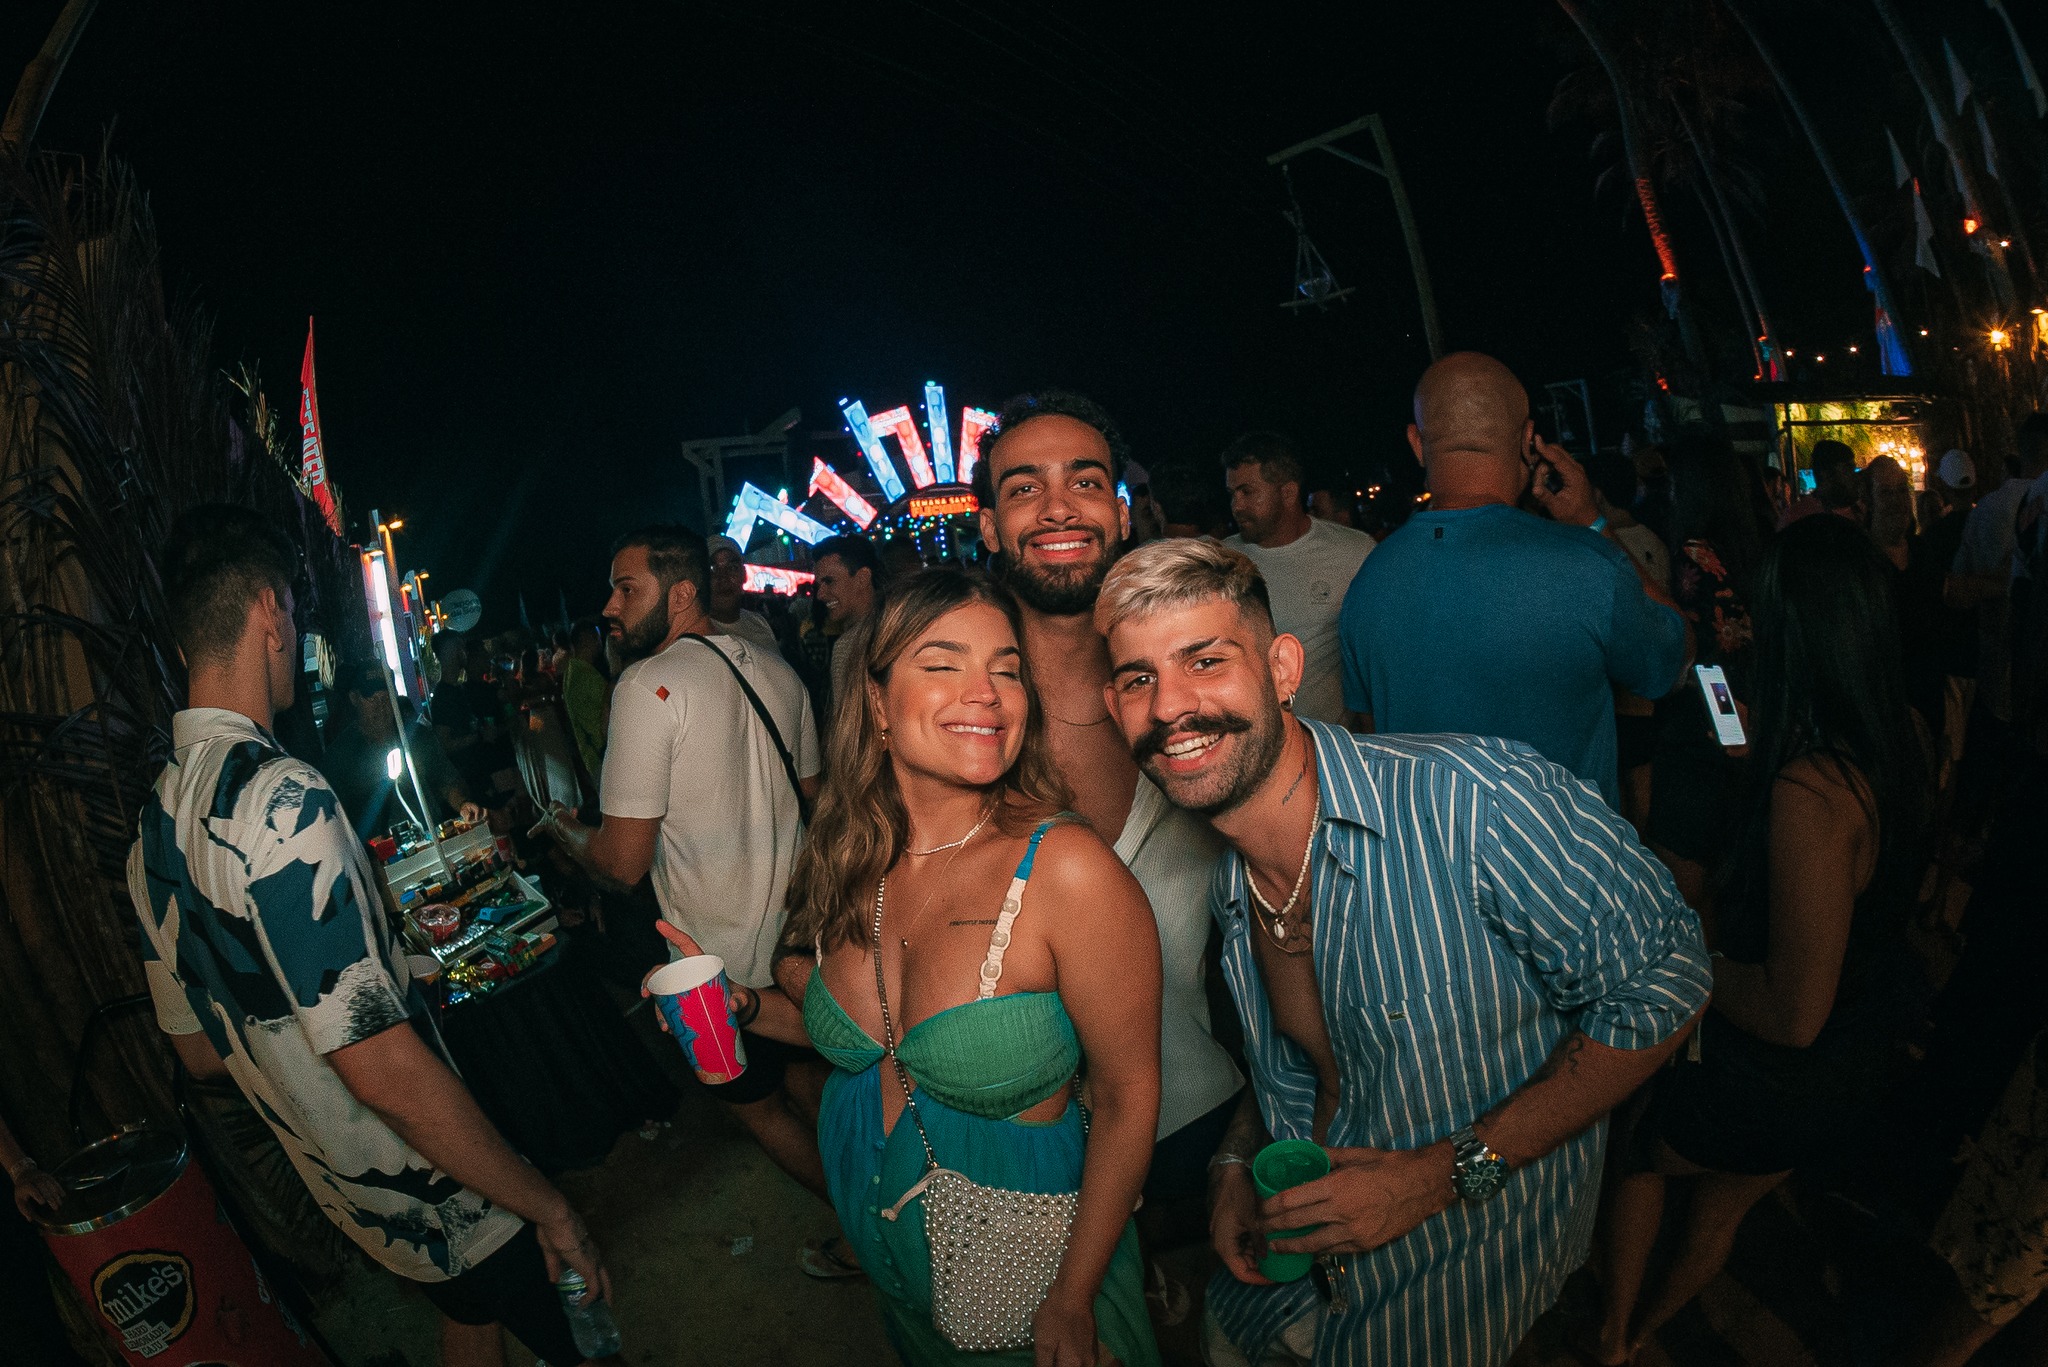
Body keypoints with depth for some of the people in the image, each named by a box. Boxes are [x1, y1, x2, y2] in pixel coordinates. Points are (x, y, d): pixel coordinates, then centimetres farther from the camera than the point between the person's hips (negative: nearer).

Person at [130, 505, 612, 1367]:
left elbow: (200, 1052, 10)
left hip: (350, 1198, 8)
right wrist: (551, 1209, -23)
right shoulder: (279, 796, -29)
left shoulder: (150, 831, 0)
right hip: (448, 1200, -8)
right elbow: (384, 1068, -31)